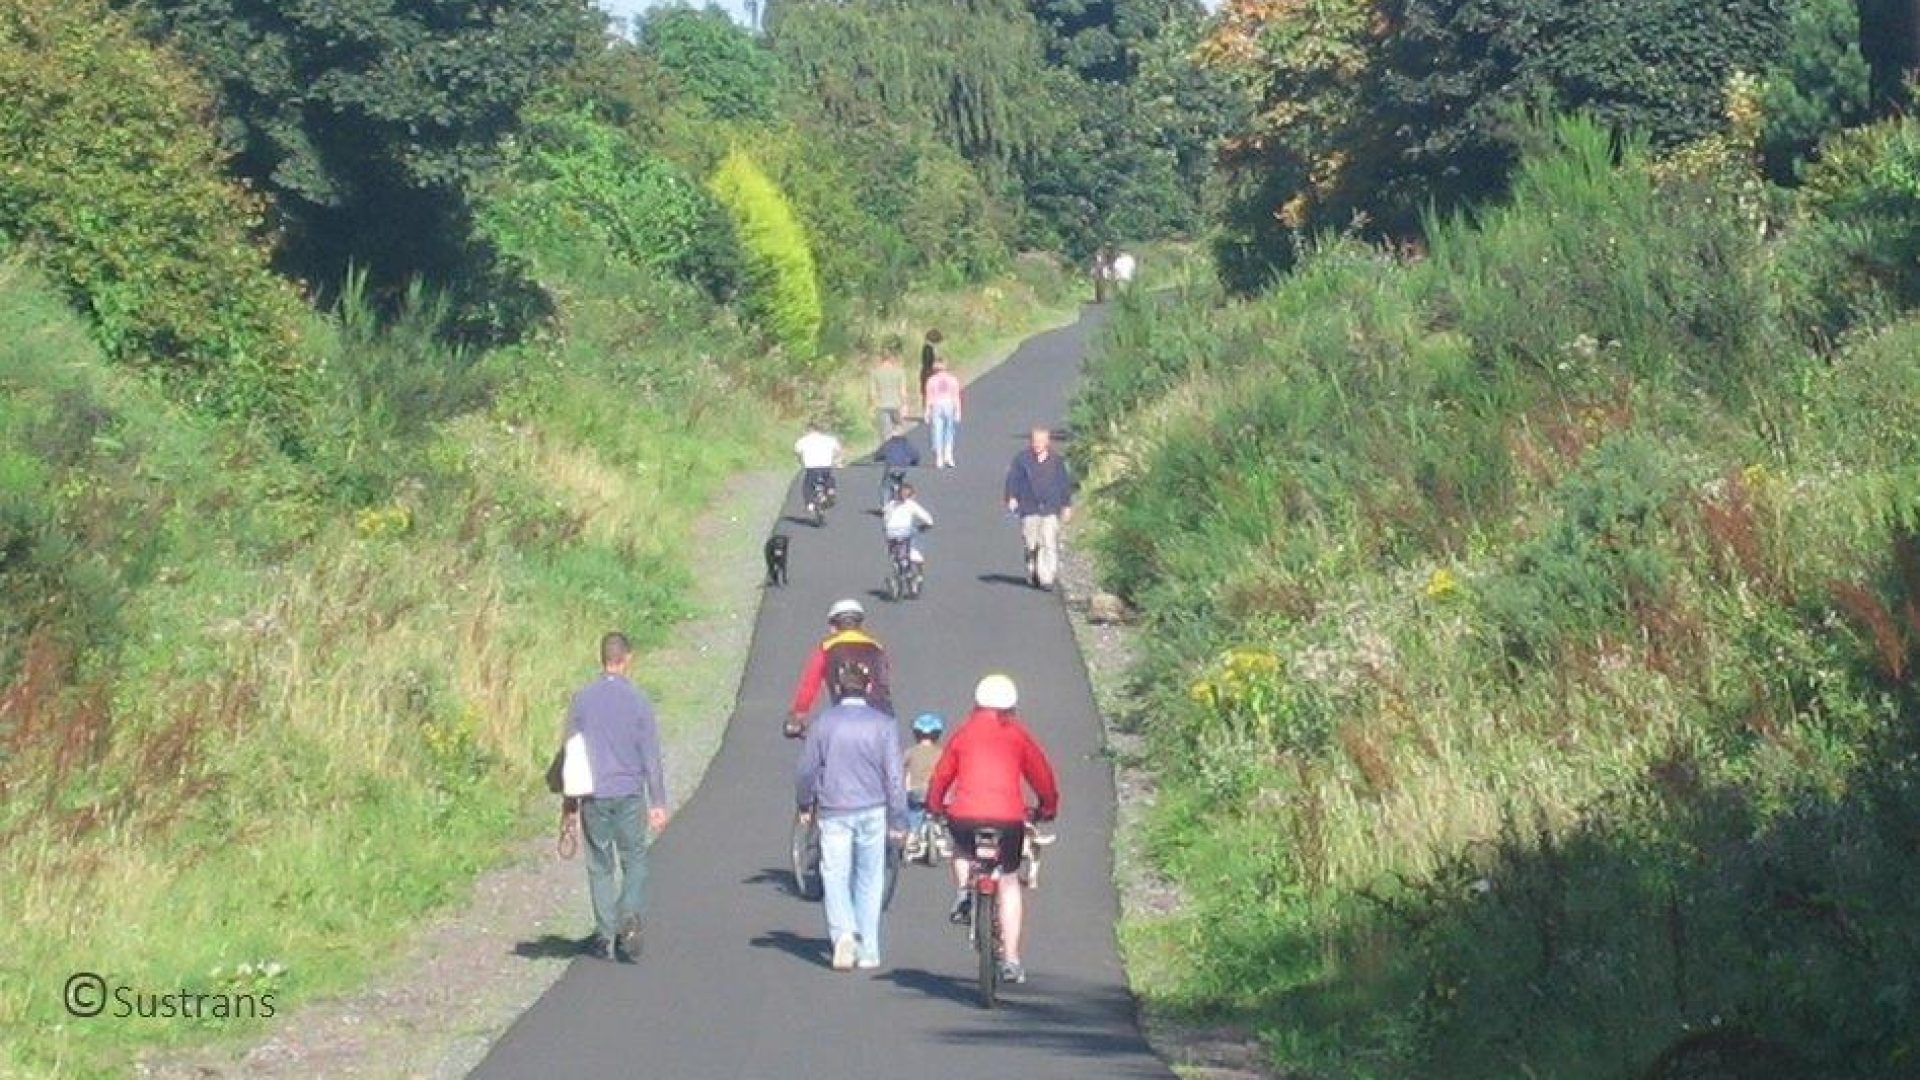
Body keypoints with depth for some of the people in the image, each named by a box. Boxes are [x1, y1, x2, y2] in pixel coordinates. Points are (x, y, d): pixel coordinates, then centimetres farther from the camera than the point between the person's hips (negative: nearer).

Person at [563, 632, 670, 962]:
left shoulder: (582, 699, 1)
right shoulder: (637, 700, -5)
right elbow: (651, 756, -4)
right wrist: (658, 803, 1)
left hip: (593, 797, 2)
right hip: (629, 793, -2)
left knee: (600, 867, 9)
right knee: (634, 861, 10)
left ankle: (605, 936, 9)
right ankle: (629, 917, -11)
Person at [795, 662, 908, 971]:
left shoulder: (823, 723, -2)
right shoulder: (883, 724, -3)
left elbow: (807, 770, 4)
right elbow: (894, 775, -4)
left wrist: (805, 804, 22)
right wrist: (898, 821, 2)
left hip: (834, 811, -1)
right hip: (873, 811, 1)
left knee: (835, 876, 3)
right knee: (869, 881, 10)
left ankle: (843, 932, -22)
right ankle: (868, 951, 12)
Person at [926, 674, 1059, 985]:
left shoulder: (964, 732, 12)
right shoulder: (1018, 734, 9)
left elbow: (941, 774, 17)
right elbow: (1041, 773, 11)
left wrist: (935, 806, 33)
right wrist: (1047, 808, 26)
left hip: (963, 816, 1)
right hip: (1008, 818, -1)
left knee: (962, 849, 37)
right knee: (1009, 883, 13)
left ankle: (962, 893, 9)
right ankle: (1010, 960, 9)